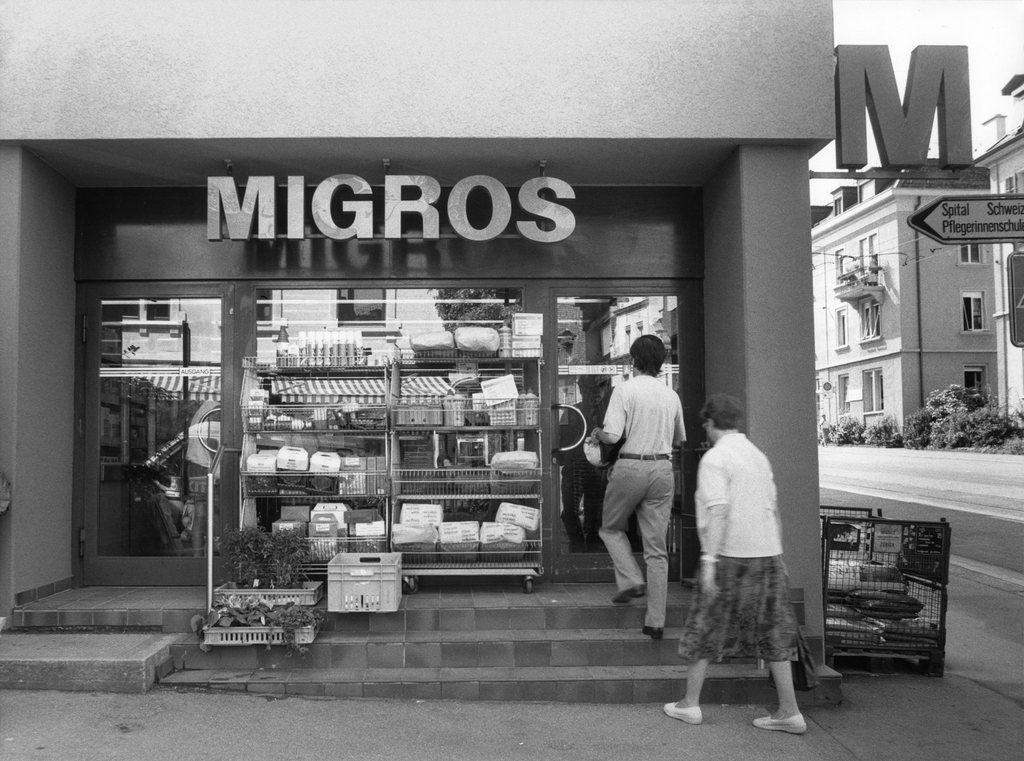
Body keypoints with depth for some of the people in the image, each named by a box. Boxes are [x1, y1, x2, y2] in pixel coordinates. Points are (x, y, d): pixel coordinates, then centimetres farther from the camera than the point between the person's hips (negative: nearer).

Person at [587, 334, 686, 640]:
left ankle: (631, 580, 3)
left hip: (631, 466, -4)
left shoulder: (624, 390, -7)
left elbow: (612, 436, -15)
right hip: (663, 468, 4)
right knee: (657, 547, 7)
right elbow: (679, 440, 19)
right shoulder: (671, 395, 9)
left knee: (611, 528, 21)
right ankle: (656, 620, 8)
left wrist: (597, 434, 6)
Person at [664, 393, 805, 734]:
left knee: (707, 629, 7)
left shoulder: (715, 459, -10)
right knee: (772, 633, 10)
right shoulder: (758, 456, 14)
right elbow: (773, 510, 16)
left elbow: (718, 511, -21)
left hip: (732, 556, -7)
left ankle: (689, 704, 16)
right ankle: (789, 712, 11)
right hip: (768, 553, 7)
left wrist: (709, 559, -22)